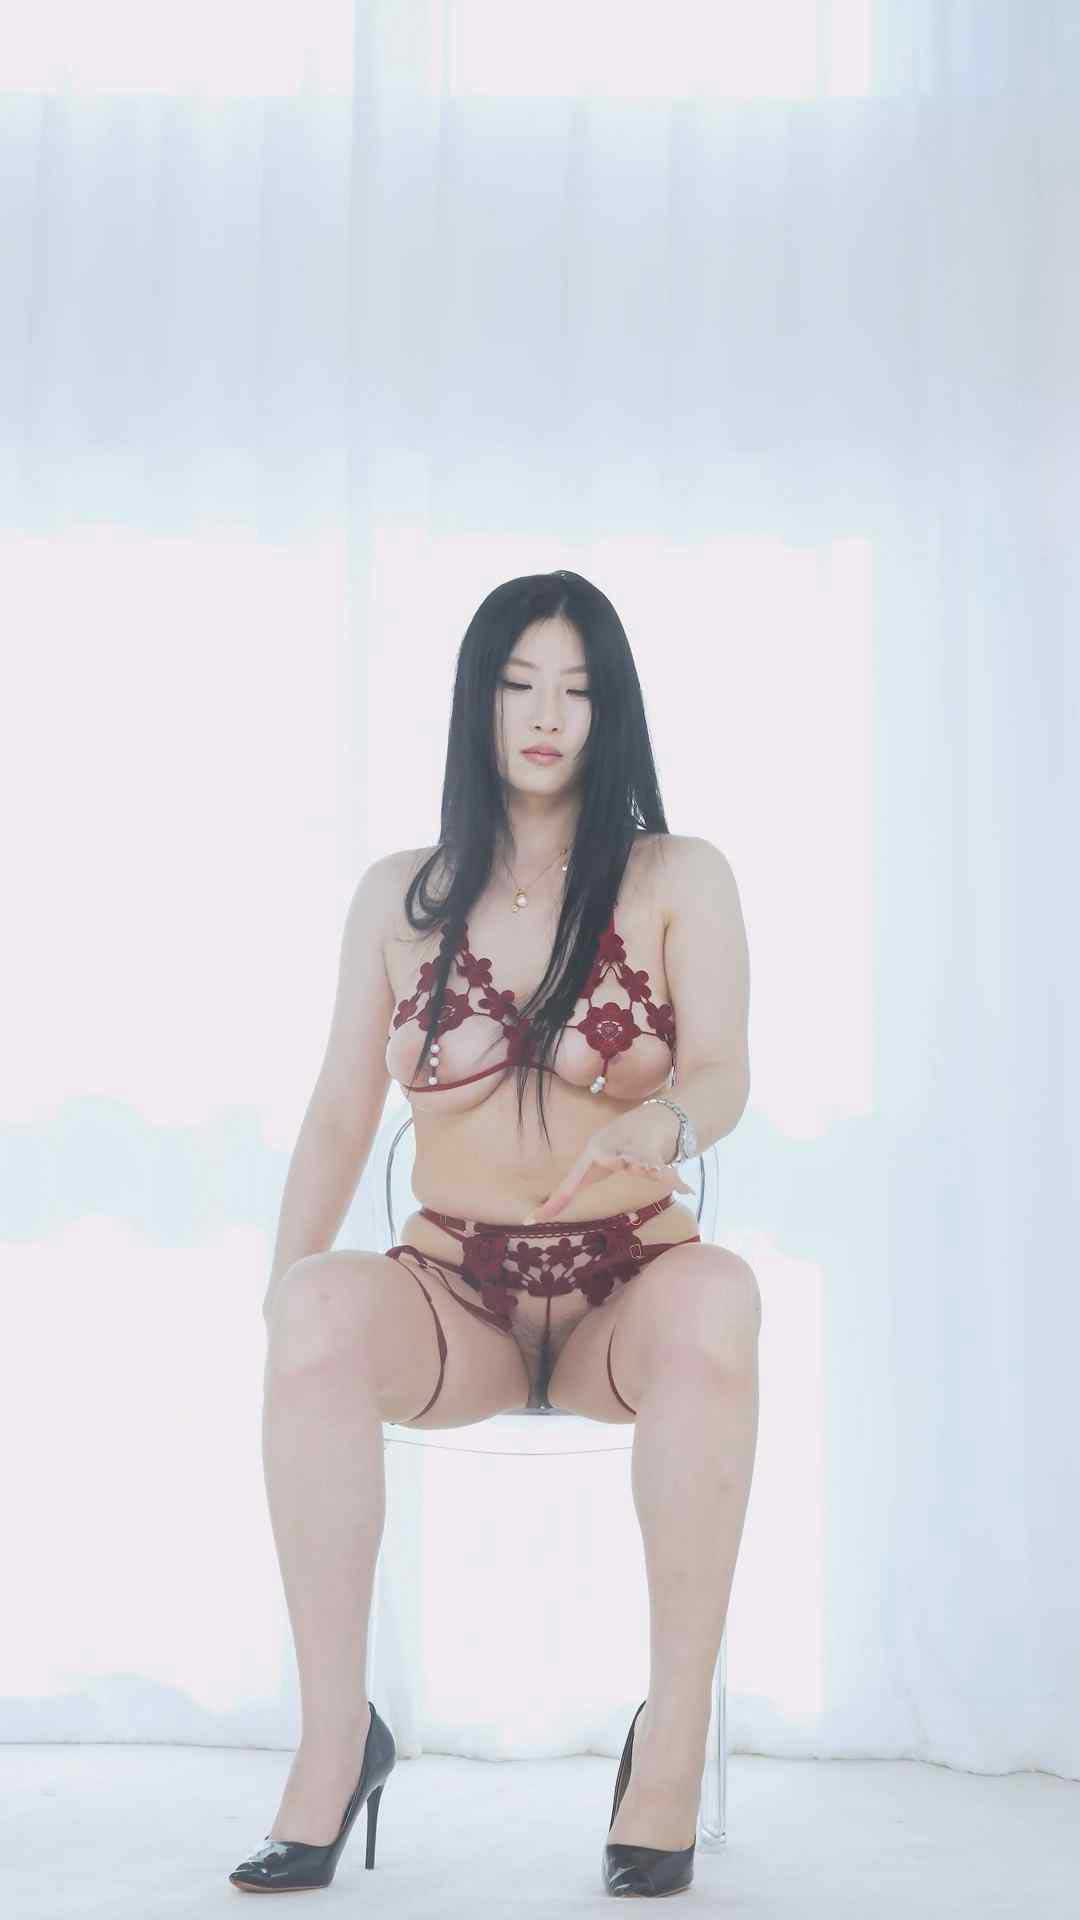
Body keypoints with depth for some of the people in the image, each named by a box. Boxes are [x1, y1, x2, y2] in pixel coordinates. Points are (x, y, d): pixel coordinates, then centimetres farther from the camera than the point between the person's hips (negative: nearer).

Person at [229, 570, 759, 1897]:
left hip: (632, 1289, -1)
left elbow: (723, 1072, -10)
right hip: (454, 1298, 1)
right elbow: (342, 1111, 6)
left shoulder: (678, 879, 5)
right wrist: (289, 1274, -12)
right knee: (318, 1308, -33)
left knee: (717, 1295, -38)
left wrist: (664, 1125, -35)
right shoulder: (400, 895, 11)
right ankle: (336, 1732, -26)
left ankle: (675, 1731, -29)